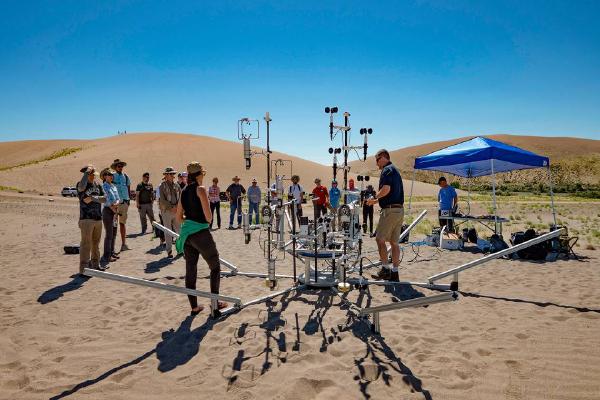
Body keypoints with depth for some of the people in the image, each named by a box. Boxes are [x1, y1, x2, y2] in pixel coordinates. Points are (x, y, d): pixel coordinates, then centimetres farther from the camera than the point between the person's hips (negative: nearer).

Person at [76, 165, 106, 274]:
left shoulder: (97, 185, 13)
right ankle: (83, 269, -3)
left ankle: (95, 265, 27)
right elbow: (82, 186, -30)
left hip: (98, 219, 6)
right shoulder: (80, 185, -5)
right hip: (86, 219, -6)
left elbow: (104, 198, 8)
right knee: (86, 244, -7)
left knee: (96, 243, 15)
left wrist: (93, 198, -9)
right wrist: (87, 172, -23)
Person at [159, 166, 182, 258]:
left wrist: (177, 207, -10)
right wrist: (172, 207, -15)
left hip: (177, 211, 4)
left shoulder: (177, 185, 9)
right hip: (166, 211, -3)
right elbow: (162, 200, -9)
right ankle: (169, 251, 8)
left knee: (179, 230, 4)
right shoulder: (162, 186, -2)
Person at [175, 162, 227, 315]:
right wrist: (209, 221, 3)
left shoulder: (184, 192, 12)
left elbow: (179, 218, 14)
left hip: (186, 233, 7)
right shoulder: (200, 189, -9)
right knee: (215, 266, 9)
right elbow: (208, 215, -18)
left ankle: (194, 306, 18)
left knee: (190, 270, 11)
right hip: (201, 232, -7)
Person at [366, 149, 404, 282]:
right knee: (394, 242, 9)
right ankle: (394, 273, 12)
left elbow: (386, 189, -23)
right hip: (399, 210, 9)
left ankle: (385, 269, 3)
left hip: (390, 210, -9)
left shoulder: (387, 170, -8)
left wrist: (374, 197, -6)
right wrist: (375, 201, 26)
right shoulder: (395, 170, 22)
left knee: (380, 239, -1)